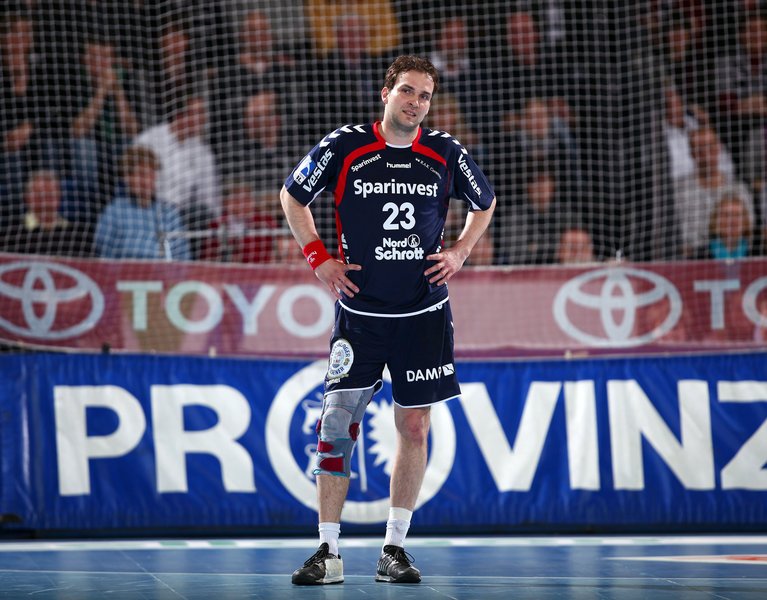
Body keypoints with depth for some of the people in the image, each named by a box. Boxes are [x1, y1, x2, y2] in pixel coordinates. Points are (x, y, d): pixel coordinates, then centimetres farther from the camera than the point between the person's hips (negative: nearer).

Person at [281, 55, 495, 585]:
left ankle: (394, 549, 12)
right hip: (360, 312, -2)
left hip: (424, 313, 2)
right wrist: (319, 257, 1)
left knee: (414, 428, 3)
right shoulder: (344, 147, -5)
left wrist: (459, 252, 5)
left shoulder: (446, 154, 1)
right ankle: (329, 553, 0)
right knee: (337, 424, -6)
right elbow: (292, 195, 9)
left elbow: (485, 203, 19)